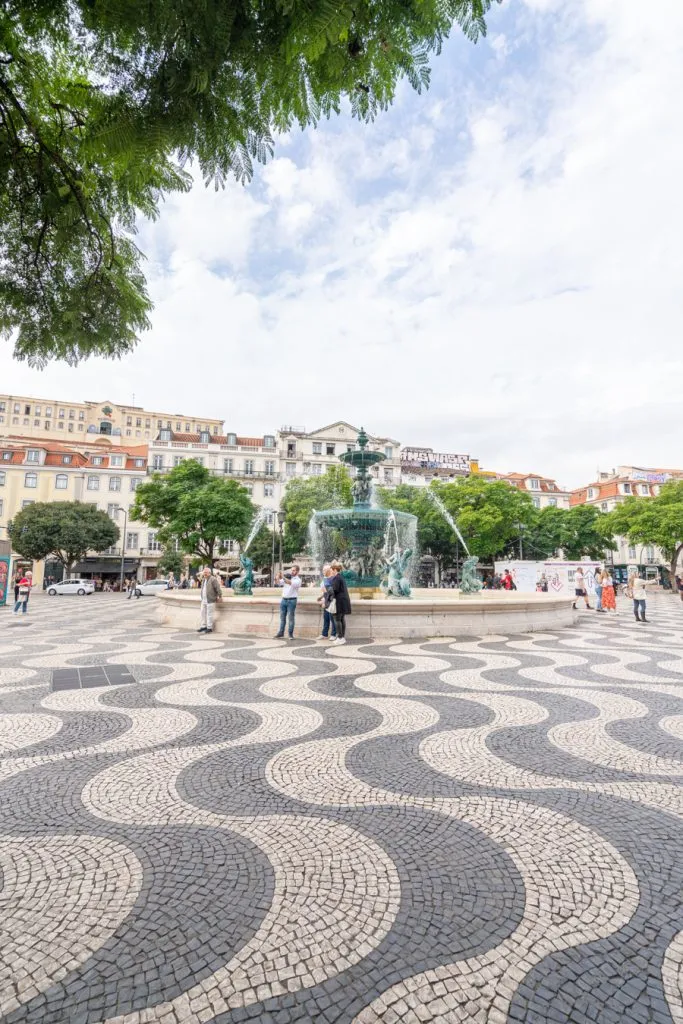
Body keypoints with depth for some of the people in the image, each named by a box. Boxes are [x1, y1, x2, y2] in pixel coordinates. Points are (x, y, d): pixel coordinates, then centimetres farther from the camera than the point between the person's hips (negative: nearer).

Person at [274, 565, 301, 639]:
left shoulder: (298, 580, -2)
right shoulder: (287, 577, 13)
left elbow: (291, 583, -22)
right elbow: (278, 583, 8)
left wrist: (283, 577, -29)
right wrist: (277, 578, -12)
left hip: (292, 600, -5)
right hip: (283, 599, 5)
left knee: (291, 618, -1)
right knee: (282, 617, 7)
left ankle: (291, 634, 4)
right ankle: (281, 634, 12)